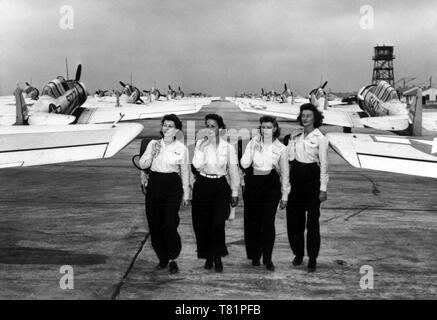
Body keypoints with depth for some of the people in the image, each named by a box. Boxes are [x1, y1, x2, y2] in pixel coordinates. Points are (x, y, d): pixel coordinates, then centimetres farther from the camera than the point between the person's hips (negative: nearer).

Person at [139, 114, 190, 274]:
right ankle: (162, 258, 21)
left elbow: (185, 172, 6)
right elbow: (143, 165, 4)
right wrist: (152, 153, -13)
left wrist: (186, 194, 8)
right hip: (154, 184, 3)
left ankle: (173, 259, 7)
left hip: (173, 186, -3)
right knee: (154, 224, 4)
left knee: (170, 224, -12)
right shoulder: (153, 144, 5)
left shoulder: (181, 148, 0)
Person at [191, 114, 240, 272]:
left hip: (220, 186, -2)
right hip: (202, 185, 2)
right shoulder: (200, 144, 2)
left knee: (218, 224, -12)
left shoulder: (228, 147, -1)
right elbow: (197, 165, -11)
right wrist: (202, 147, -17)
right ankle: (208, 256, 24)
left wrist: (235, 193, 5)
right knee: (202, 224, 4)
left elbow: (233, 171, 5)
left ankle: (218, 257, 9)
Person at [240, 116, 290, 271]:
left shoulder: (281, 148, 1)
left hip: (271, 185, -2)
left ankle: (267, 258, 3)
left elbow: (285, 173, 6)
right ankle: (255, 255, 21)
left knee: (268, 222, -7)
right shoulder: (253, 143, 3)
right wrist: (251, 148, -16)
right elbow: (244, 164, -7)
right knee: (252, 221, 5)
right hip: (253, 184, 2)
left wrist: (284, 196, 6)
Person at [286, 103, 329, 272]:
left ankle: (312, 258, 6)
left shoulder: (320, 138, -6)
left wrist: (323, 188, -10)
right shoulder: (295, 135, 9)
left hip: (312, 176, -5)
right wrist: (292, 140, -4)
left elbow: (324, 164, -7)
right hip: (296, 175, 5)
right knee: (294, 217, 8)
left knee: (313, 219, -3)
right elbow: (289, 157, 5)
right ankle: (298, 253, 24)